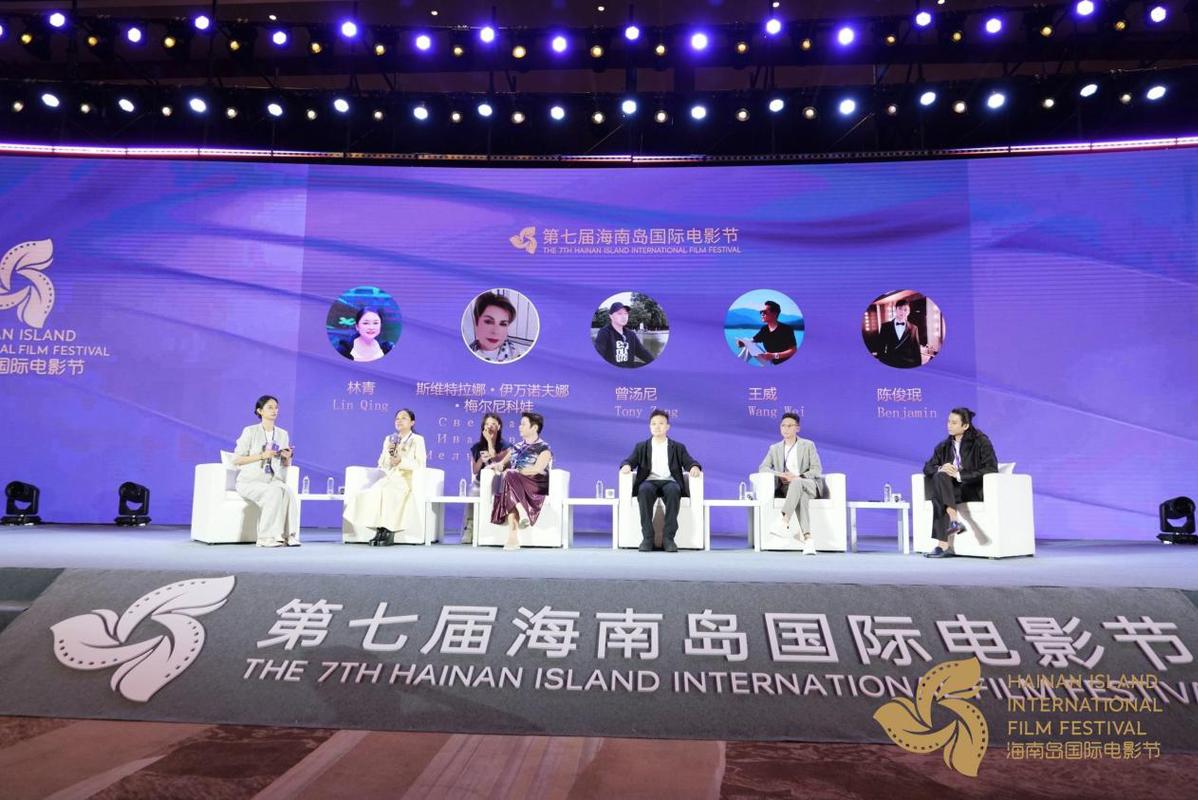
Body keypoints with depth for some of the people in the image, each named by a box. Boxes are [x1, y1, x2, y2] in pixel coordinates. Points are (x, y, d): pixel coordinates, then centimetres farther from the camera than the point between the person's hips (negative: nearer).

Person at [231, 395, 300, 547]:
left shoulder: (283, 434, 12)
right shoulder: (250, 432, -2)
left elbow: (286, 465, 16)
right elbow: (236, 460, -7)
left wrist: (287, 457, -8)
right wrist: (262, 456, -18)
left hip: (273, 481, 4)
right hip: (250, 481, -4)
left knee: (289, 492, -30)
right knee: (274, 493, -34)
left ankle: (289, 535, -28)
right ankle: (268, 537, -28)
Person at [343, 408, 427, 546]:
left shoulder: (417, 440, 5)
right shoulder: (389, 439, 19)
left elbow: (420, 464, -6)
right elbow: (382, 465, 13)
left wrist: (401, 461, -17)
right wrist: (389, 452, -5)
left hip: (408, 479, -4)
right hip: (390, 478, 5)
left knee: (387, 492, -33)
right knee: (374, 492, -27)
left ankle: (389, 531, -27)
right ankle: (380, 530, -26)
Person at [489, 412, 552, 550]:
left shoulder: (544, 449, 5)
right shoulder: (516, 447, 24)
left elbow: (537, 469, -11)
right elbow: (502, 463, 21)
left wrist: (515, 472, -15)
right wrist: (499, 465, -3)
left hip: (535, 487, -4)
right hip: (514, 484, 4)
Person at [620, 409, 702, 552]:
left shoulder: (678, 447, 19)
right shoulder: (641, 447, 21)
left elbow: (689, 463, 6)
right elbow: (630, 460, 7)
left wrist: (695, 467, -19)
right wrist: (627, 465, -18)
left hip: (669, 482, 0)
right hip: (649, 482, 0)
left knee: (673, 491, -37)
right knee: (645, 490, -37)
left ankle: (668, 537, -34)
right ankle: (647, 537, -33)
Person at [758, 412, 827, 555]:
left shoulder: (808, 445, 9)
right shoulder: (775, 448, 16)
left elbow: (817, 469, 0)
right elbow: (762, 468, 6)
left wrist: (798, 477, -18)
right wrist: (780, 475, -16)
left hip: (809, 485, -1)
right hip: (786, 487, 1)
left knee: (797, 483, -40)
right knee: (801, 496, -38)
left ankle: (784, 520, -54)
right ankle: (808, 538, -52)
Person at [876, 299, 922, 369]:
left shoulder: (913, 328, 6)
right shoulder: (886, 327, 5)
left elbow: (916, 350, 6)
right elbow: (880, 347, 5)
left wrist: (918, 366, 2)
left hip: (909, 365, 0)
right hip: (890, 364, 0)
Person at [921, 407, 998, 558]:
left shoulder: (981, 442, -4)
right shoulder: (945, 446, 13)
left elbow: (991, 470, -14)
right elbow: (928, 467, 10)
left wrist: (959, 475, -21)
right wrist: (941, 468, -15)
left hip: (975, 489, -6)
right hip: (953, 488, 6)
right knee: (940, 476, -27)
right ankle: (954, 520, -38)